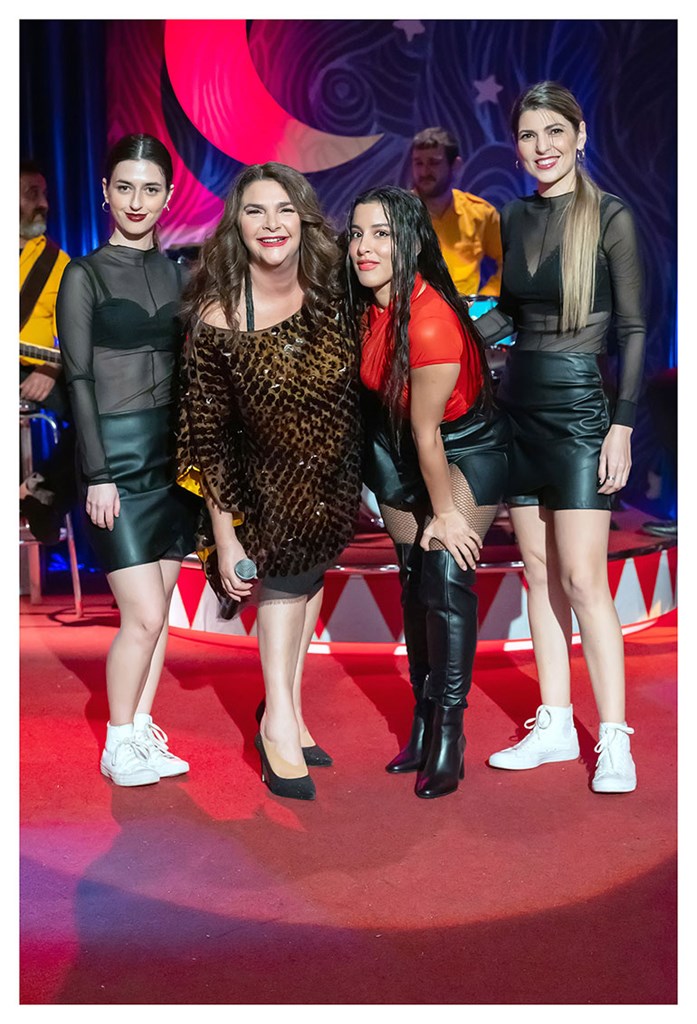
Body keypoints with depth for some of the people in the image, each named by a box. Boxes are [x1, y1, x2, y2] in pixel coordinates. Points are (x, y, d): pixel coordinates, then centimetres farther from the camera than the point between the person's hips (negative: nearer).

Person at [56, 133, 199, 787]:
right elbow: (79, 379, -6)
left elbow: (185, 369, 12)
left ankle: (143, 732, 22)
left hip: (174, 452, 5)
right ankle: (118, 745, 11)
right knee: (144, 614, -7)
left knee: (159, 608, 9)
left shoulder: (175, 273, 11)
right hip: (118, 454, -5)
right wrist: (98, 474, -11)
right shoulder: (85, 275, -2)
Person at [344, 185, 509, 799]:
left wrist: (445, 512, -15)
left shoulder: (432, 321, -31)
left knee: (446, 577, -14)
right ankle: (424, 722, 19)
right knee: (414, 580, 8)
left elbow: (427, 430, -23)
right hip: (398, 448, 7)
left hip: (468, 448, -7)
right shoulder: (369, 305, -9)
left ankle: (448, 735, -2)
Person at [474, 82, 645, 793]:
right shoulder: (513, 218, 10)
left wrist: (623, 425, -12)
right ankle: (554, 726, 19)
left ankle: (614, 741, 4)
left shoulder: (609, 216, -5)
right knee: (539, 573, 8)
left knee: (582, 577, -8)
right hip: (519, 407, 6)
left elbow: (632, 328, -6)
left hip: (581, 409, -6)